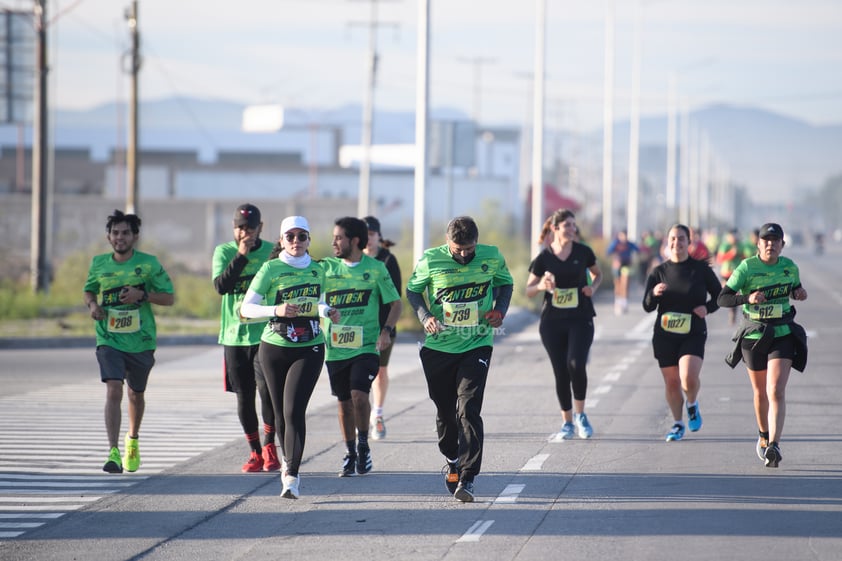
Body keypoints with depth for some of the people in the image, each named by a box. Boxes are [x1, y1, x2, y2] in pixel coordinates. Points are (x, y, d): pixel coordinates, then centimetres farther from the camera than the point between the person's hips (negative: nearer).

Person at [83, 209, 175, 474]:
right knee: (113, 391, -18)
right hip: (109, 340, 0)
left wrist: (142, 295, -17)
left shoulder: (149, 264, -4)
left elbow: (169, 297, -1)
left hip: (141, 341, 1)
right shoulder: (99, 264, 2)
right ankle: (113, 453, -23)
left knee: (136, 394, 17)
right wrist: (92, 305, -3)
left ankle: (132, 440, 44)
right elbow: (89, 290, 19)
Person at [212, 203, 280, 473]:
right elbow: (221, 285, -13)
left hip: (266, 334, -1)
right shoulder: (224, 251, 3)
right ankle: (255, 453, 19)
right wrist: (241, 255, -18)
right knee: (244, 397, 6)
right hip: (234, 336, 2)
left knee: (267, 389, -15)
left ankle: (269, 445, 2)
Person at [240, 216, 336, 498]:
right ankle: (288, 459, 37)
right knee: (280, 412, 10)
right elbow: (246, 308, -8)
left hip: (309, 349, 0)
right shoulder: (271, 269, -5)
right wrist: (276, 310, -23)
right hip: (275, 348, 0)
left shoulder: (317, 271, 6)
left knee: (294, 411, -14)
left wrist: (325, 311, 1)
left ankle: (292, 475, -18)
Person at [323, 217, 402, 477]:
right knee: (344, 401, 9)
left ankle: (363, 445, 3)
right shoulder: (327, 267, 4)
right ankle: (350, 453, 24)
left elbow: (395, 303, 4)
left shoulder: (375, 269, -2)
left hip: (366, 346, -3)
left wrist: (386, 330, -10)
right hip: (335, 347, 3)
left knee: (359, 394, -18)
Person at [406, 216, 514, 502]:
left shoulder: (492, 257, -3)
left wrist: (500, 310, -3)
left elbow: (505, 283, 15)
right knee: (445, 411, 10)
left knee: (469, 409, -14)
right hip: (438, 347, 1)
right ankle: (452, 459, 38)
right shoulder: (430, 260, -7)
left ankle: (467, 478, -16)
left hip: (476, 346, -1)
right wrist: (425, 316, -10)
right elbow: (413, 290, 7)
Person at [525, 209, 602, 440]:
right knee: (561, 373, 2)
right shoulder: (543, 258, -1)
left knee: (576, 364, -20)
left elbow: (597, 274, 19)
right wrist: (541, 286, -17)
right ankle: (567, 422, 18)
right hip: (552, 321, 1)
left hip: (580, 319, -1)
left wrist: (592, 287, -2)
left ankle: (580, 414, 0)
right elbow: (528, 290, 5)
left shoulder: (583, 252, 1)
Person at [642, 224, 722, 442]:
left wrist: (708, 307, -12)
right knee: (671, 381, 6)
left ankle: (692, 405, 12)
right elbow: (647, 306, 1)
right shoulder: (658, 272, 3)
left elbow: (719, 295, 9)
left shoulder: (701, 269, 1)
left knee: (689, 377, -21)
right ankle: (678, 424, 25)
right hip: (665, 335, 2)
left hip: (693, 334, -2)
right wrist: (654, 293, -21)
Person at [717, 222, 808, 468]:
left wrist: (799, 294, -3)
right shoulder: (747, 268, -9)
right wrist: (748, 298, -28)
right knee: (760, 392, 15)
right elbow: (722, 298, -11)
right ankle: (763, 436, 39)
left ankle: (773, 445, -25)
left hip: (783, 335, 0)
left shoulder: (790, 267, 0)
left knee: (776, 392, -16)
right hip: (753, 335, 0)